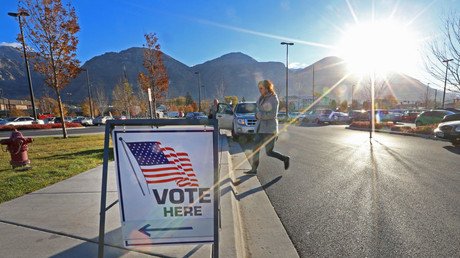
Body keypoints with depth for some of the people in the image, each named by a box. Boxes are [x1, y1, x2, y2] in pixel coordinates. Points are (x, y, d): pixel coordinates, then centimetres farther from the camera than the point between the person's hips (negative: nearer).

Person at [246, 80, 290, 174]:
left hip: (269, 128, -7)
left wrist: (259, 115, -12)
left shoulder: (274, 99, -12)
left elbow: (273, 114, -18)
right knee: (255, 149, 5)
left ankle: (285, 158, 22)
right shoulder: (262, 98, 10)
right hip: (260, 127, 7)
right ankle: (254, 169, 15)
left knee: (269, 152, 0)